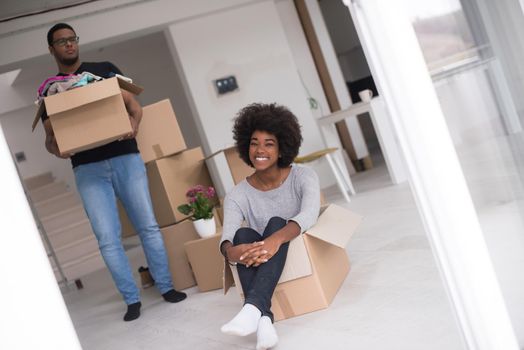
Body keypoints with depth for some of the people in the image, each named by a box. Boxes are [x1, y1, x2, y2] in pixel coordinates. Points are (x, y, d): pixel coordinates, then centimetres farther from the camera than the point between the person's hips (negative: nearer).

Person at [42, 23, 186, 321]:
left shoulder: (104, 69, 12)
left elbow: (133, 103, 7)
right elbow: (50, 135, 9)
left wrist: (134, 122, -17)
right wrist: (55, 147, -16)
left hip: (126, 158, 0)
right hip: (88, 169, 0)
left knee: (148, 227, 2)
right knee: (108, 238, -4)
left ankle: (167, 287, 15)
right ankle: (132, 299, 6)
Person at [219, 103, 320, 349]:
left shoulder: (303, 177, -9)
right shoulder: (237, 195, -5)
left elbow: (309, 214, -29)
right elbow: (227, 236, -21)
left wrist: (277, 239, -49)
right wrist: (230, 251, -47)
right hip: (261, 267, 2)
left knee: (277, 223, -30)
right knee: (242, 233, -28)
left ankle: (253, 306, -50)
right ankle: (264, 318, -48)